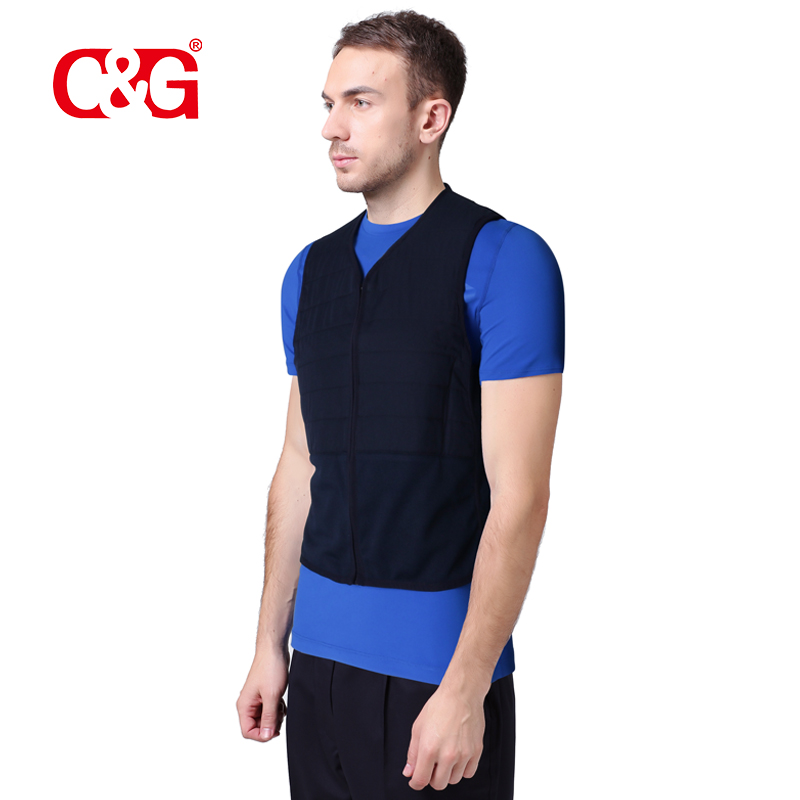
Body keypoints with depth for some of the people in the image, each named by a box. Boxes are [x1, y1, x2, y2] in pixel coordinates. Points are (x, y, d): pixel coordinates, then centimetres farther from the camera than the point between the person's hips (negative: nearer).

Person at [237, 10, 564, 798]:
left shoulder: (503, 261, -10)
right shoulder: (310, 272, 9)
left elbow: (519, 494, -14)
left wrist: (464, 689, -17)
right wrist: (271, 644, 11)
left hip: (441, 666, -5)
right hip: (320, 658, 5)